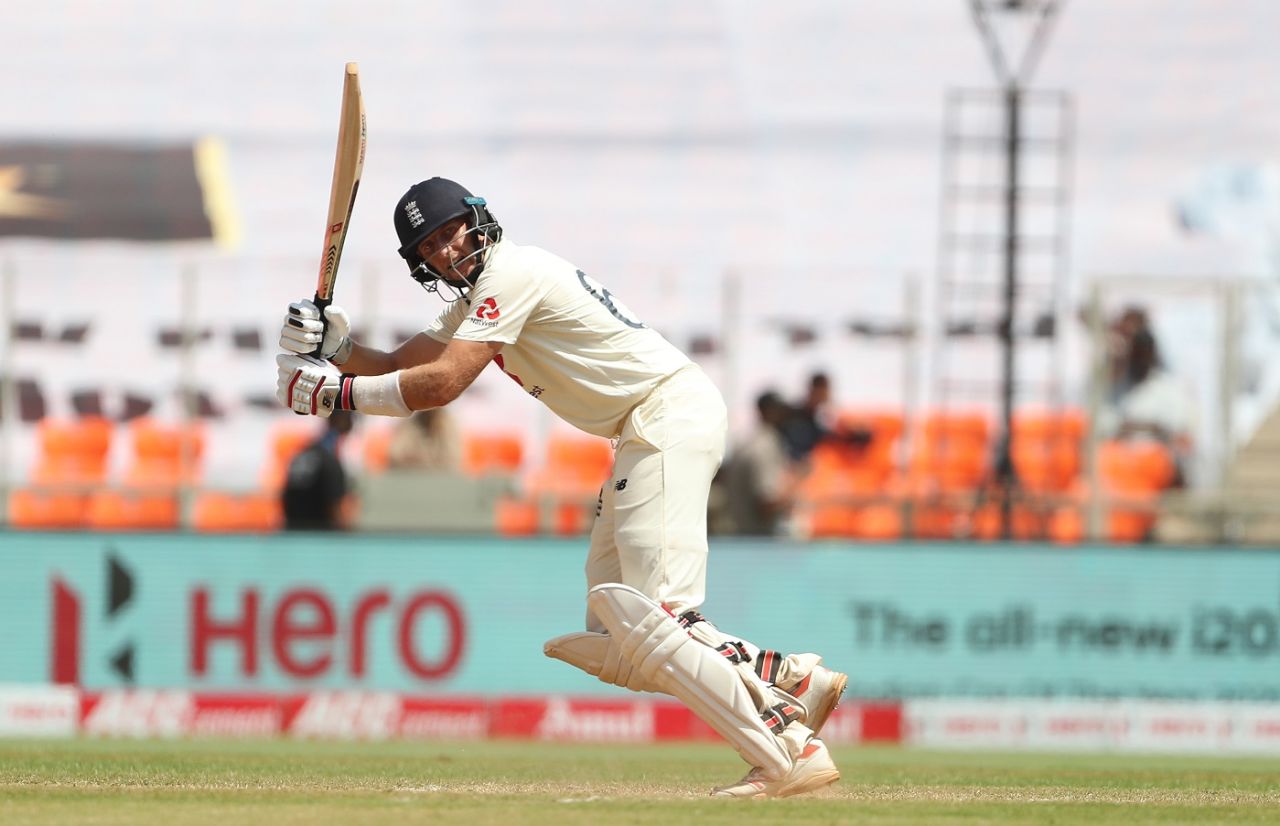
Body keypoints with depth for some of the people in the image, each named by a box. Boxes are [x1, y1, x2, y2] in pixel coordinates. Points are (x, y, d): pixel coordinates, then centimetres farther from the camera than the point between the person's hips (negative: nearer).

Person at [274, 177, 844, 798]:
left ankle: (792, 752, -24)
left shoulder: (511, 272, -12)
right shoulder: (475, 298, 19)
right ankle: (790, 678, 4)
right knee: (607, 644, 6)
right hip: (641, 437, 10)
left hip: (672, 413, -10)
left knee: (653, 618, -20)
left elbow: (439, 385, -18)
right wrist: (335, 346, 1)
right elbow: (400, 369, 19)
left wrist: (338, 392, -12)